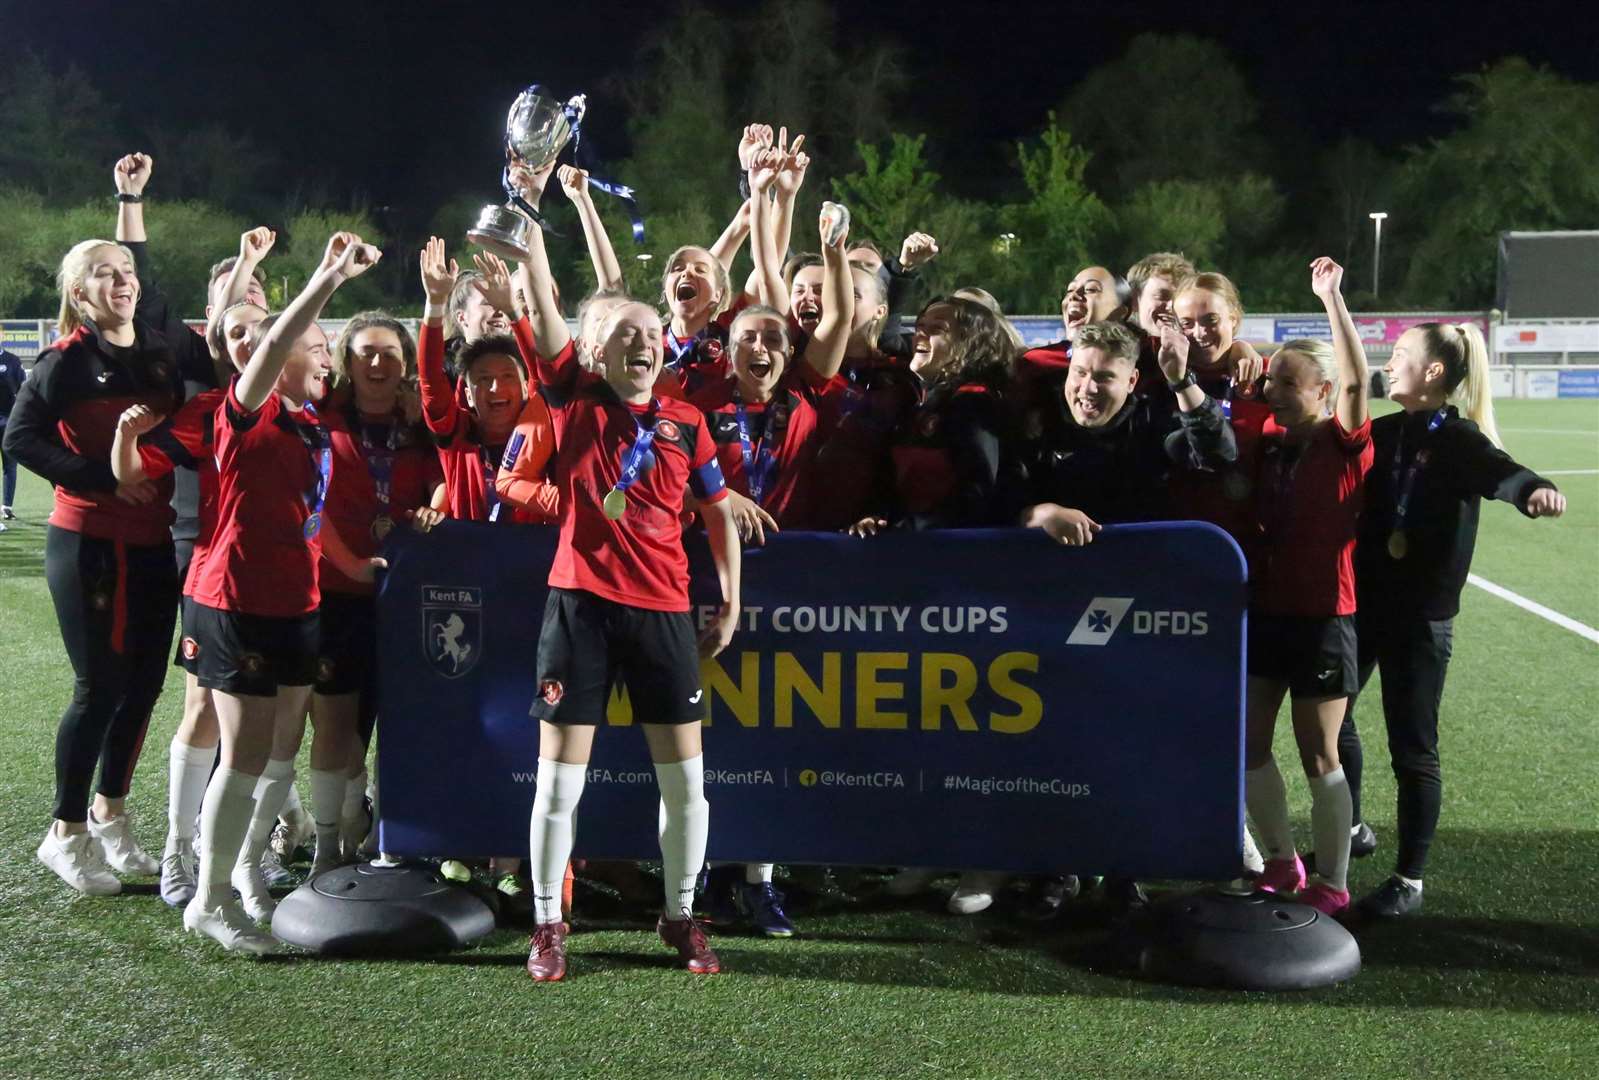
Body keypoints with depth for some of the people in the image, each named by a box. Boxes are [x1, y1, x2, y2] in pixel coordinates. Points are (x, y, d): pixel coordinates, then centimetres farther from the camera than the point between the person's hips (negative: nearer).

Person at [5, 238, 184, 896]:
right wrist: (104, 478, -18)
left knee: (145, 683, 10)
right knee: (100, 688, -2)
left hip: (155, 544, 6)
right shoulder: (69, 360, -7)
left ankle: (110, 817, 28)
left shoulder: (160, 351, 8)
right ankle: (67, 833, 14)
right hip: (90, 545, -5)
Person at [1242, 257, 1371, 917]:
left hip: (1322, 616, -6)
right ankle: (1281, 863, 27)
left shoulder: (1343, 444, -9)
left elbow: (1356, 379, -25)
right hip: (1264, 609, 6)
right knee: (1248, 744, 9)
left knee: (1318, 755, 3)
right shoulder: (1269, 441, 6)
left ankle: (1332, 884, 17)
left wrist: (1331, 298, -26)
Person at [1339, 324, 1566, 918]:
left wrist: (1536, 489, -54)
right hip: (1363, 602, 7)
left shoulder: (1457, 439, -12)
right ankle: (1349, 828, 42)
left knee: (1412, 748, 2)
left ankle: (1409, 879, 16)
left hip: (1419, 616, -7)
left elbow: (1499, 471, -32)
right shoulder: (1384, 433, 8)